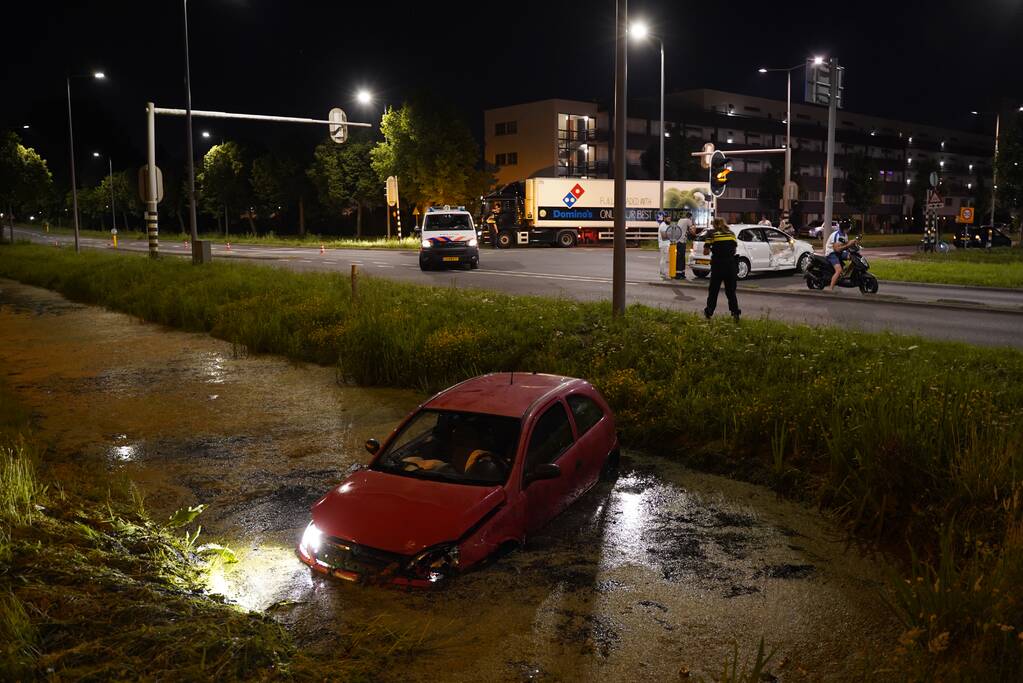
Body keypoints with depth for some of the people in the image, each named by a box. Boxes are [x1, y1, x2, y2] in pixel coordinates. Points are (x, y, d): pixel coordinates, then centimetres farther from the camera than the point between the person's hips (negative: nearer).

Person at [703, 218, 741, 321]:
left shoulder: (712, 234, 0)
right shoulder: (731, 233, 9)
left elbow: (705, 251, -4)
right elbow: (735, 247, 11)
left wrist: (711, 249, 17)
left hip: (718, 264, -2)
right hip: (731, 264, 2)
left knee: (713, 290, 11)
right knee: (731, 291, 9)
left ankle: (709, 312, 15)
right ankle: (735, 313, -2)